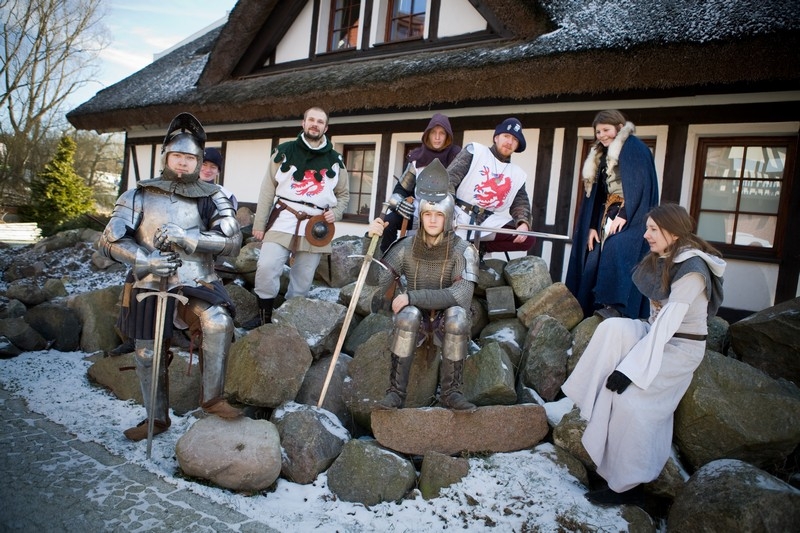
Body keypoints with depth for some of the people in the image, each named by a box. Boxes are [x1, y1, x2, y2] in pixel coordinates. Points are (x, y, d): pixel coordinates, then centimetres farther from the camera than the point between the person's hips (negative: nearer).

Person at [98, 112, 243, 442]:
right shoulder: (139, 196, 3)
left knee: (219, 323, -30)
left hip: (196, 284, -2)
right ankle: (157, 418, 32)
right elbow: (110, 241, 0)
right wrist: (146, 260, -18)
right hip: (150, 286, 2)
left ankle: (212, 398, -11)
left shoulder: (212, 198, 0)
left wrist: (185, 238, -21)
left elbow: (232, 242, -10)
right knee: (147, 354, 9)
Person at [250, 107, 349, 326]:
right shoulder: (284, 152, 7)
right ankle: (265, 320, -2)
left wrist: (335, 212, -1)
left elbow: (344, 193, 20)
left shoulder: (335, 160, 12)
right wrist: (259, 224, 0)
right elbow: (268, 190, 5)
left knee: (302, 281, 6)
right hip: (283, 220, -2)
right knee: (266, 267, -17)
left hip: (315, 226, 2)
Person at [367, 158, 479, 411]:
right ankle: (395, 391, -23)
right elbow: (378, 281, -13)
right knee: (408, 313, -31)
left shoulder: (463, 250, -15)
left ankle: (450, 391, -18)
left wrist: (412, 296, -30)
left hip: (446, 322, -1)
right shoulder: (407, 246, -7)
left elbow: (461, 295, -28)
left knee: (457, 314, -33)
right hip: (414, 321, 1)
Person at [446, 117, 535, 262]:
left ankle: (478, 247, -3)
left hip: (491, 223, 4)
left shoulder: (518, 174, 14)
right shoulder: (475, 151, 3)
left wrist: (523, 223, -14)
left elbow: (521, 203, 10)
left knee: (528, 239, -12)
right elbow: (449, 179, -6)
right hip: (460, 217, -4)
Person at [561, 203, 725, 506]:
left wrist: (630, 368, -29)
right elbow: (658, 321, 9)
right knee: (613, 328, -19)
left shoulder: (691, 271, -23)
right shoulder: (662, 260, 3)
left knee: (630, 397, -20)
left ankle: (628, 485, -4)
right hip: (658, 336, 8)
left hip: (680, 348, -8)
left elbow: (667, 325, -28)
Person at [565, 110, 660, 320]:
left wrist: (624, 214, -22)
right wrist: (593, 225, 9)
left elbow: (640, 183, -13)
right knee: (595, 261, -1)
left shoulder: (634, 147, -1)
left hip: (630, 216, -8)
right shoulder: (600, 156, 22)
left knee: (616, 250, -30)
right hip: (607, 214, 8)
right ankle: (588, 311, 0)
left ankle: (618, 306, -37)